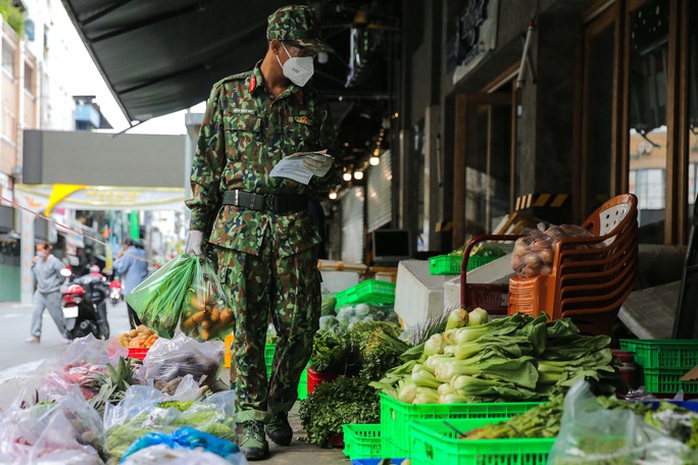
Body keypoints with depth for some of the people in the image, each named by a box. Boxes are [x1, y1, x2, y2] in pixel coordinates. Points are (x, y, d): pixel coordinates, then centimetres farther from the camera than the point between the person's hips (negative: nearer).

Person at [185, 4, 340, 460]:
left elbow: (333, 173, 19)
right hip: (240, 224, -2)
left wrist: (324, 169, -6)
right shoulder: (228, 93, 8)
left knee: (301, 324, -1)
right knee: (248, 328, 1)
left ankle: (279, 408, 22)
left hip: (295, 227, 2)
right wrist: (199, 223, 4)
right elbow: (208, 161, 9)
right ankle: (252, 421, 12)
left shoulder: (314, 106, 12)